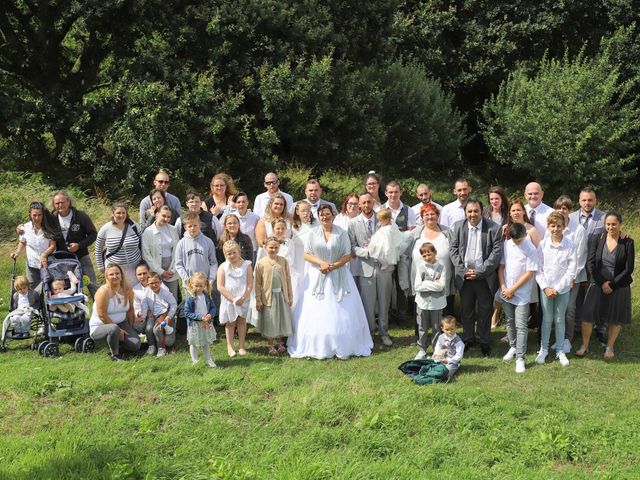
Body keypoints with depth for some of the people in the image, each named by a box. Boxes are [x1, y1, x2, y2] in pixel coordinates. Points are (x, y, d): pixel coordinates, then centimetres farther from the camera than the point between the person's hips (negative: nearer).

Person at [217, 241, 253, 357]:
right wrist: (233, 299, -16)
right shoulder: (223, 267, -4)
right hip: (228, 300, 0)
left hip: (243, 299, 1)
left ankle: (241, 346, 18)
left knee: (241, 321, 8)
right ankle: (230, 346, 19)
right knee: (230, 322, 9)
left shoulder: (246, 265, -2)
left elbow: (250, 285, -4)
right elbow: (220, 287, -9)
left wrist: (243, 298, -17)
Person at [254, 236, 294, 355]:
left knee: (281, 319, 11)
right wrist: (258, 300, -5)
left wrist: (290, 296, 5)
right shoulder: (260, 263, -7)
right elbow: (258, 283, -5)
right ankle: (271, 345, 21)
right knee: (270, 320, 8)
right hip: (268, 296, -2)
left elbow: (288, 279, 4)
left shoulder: (283, 261, -1)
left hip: (281, 295, 2)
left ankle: (279, 342, 29)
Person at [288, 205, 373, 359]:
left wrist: (334, 265, -15)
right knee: (316, 312, -1)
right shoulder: (314, 234, 4)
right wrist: (321, 263, -13)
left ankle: (342, 346, 8)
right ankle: (316, 346, 7)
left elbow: (348, 255, -2)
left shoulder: (342, 233, 0)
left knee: (340, 312, -1)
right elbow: (306, 254, 2)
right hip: (318, 276, 1)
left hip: (338, 276, -1)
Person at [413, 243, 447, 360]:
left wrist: (426, 284, -15)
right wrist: (433, 284, -13)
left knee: (436, 328, 9)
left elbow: (441, 286, -15)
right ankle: (422, 350, 22)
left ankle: (436, 350, 21)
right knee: (422, 328, 10)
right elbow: (417, 287, -12)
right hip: (423, 302, 1)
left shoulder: (441, 268, -4)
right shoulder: (420, 267, -3)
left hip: (437, 302, 0)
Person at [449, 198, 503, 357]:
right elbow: (453, 249, 2)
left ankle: (484, 342, 21)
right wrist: (463, 269, -9)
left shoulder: (493, 228, -7)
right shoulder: (458, 227, 3)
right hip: (464, 277, 3)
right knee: (466, 311, 13)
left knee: (485, 312, 8)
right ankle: (468, 339, 28)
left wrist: (480, 272, -15)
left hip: (484, 278, -2)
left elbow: (497, 252, -11)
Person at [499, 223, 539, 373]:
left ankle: (520, 358, -3)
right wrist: (503, 287, -5)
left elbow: (530, 273, -12)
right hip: (506, 292, 4)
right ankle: (513, 347, 35)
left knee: (521, 326, -5)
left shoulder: (531, 250, -13)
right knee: (510, 322, 18)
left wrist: (512, 289, -10)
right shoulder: (506, 245, -1)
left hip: (521, 294, -4)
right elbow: (501, 266, 5)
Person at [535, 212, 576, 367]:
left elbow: (571, 270, -8)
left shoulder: (570, 245, -8)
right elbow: (538, 269, -2)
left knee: (559, 320, 8)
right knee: (547, 319, 8)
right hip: (546, 288, 1)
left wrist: (557, 289, -11)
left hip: (562, 289, -1)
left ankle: (560, 350, 19)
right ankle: (543, 349, 19)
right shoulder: (543, 244, -4)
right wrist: (546, 288, -10)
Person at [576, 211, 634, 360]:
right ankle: (585, 346, 15)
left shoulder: (627, 243, -8)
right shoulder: (597, 239, -3)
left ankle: (609, 347, 27)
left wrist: (612, 285, -13)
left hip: (619, 286, -1)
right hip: (598, 284, 1)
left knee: (615, 319, 10)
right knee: (588, 315, 0)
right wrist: (602, 283, -13)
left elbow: (628, 269, -9)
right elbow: (590, 264, -5)